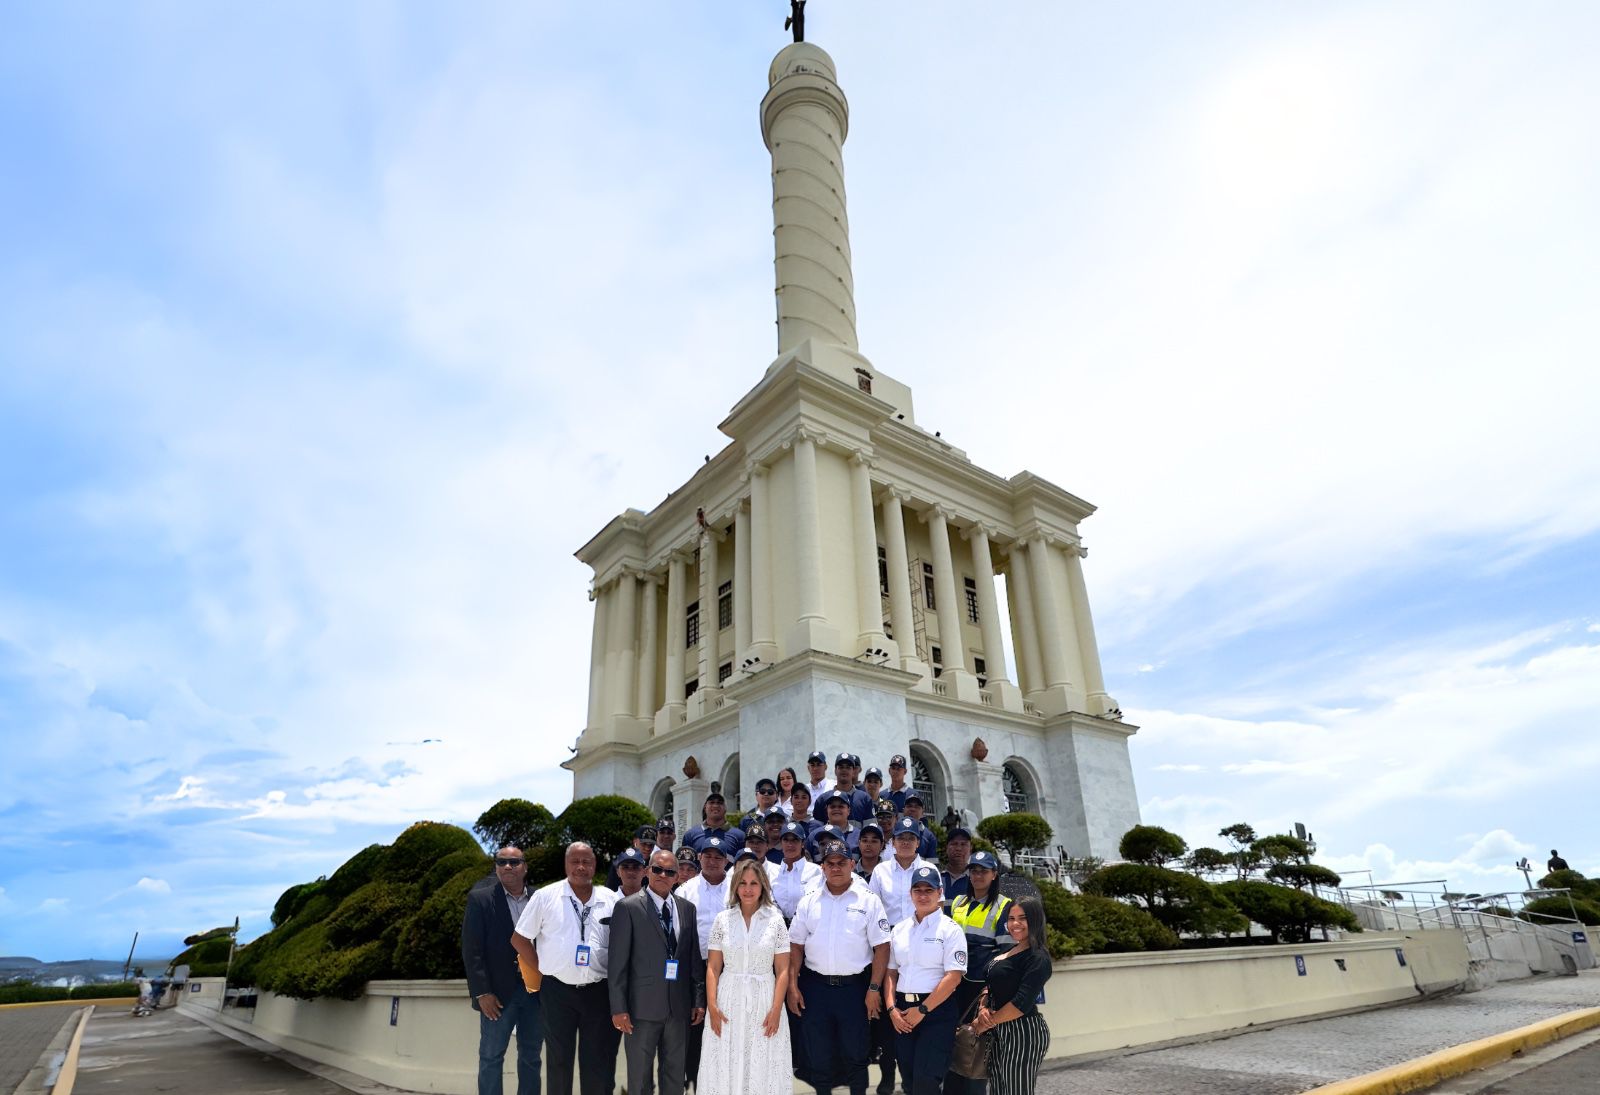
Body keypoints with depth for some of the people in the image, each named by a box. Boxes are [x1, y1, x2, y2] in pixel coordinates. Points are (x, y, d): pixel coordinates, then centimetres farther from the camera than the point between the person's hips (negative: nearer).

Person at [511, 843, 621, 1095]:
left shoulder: (610, 899, 1)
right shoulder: (545, 896, -3)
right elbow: (519, 938, 2)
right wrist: (542, 971, -1)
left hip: (599, 992, 1)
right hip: (557, 991, -1)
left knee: (599, 1063, 6)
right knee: (559, 1060, 11)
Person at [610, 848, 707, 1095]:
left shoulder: (687, 908, 6)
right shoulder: (628, 907, -7)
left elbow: (694, 957, 9)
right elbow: (618, 962, -8)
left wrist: (699, 1000, 6)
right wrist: (618, 1008, -10)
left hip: (679, 1006, 4)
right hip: (643, 1006, -4)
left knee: (675, 1074, 14)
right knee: (639, 1075, 9)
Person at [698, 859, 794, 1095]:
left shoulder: (775, 920, -2)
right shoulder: (723, 919, 1)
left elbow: (782, 970, -2)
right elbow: (712, 967, 2)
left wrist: (776, 1009, -9)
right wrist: (712, 1006, -7)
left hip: (764, 1001, -1)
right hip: (729, 1001, 1)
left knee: (763, 1067, 5)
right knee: (726, 1067, 6)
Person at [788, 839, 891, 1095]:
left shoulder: (868, 900, -3)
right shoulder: (809, 901, 5)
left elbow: (881, 947, -5)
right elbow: (795, 945, 6)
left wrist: (874, 989, -9)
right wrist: (793, 986, 0)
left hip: (855, 987, -2)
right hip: (815, 987, 2)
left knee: (855, 1054, 8)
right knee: (818, 1055, 11)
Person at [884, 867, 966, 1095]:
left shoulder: (950, 929, -6)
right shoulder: (899, 929, 10)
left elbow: (953, 977, -13)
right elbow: (891, 972, 12)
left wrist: (922, 1010, -13)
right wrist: (892, 1008, -2)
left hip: (937, 1010, -5)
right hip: (903, 1011, 5)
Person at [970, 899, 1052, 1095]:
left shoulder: (1038, 958, -14)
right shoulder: (1009, 950, 12)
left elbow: (1022, 1004, -21)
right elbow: (989, 985, 13)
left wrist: (986, 1023, -14)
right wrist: (983, 1009, -7)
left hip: (1023, 1033, -8)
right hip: (1000, 1033, 8)